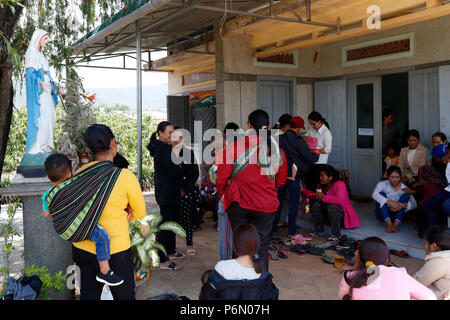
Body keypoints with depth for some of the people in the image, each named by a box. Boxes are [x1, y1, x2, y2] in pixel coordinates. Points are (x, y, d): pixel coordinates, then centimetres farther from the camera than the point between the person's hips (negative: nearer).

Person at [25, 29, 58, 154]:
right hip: (37, 90, -9)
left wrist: (54, 85, 19)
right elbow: (30, 71, -17)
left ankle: (45, 143, 14)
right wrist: (41, 83, -29)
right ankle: (37, 146, -9)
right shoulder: (31, 53, -7)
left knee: (49, 115, 8)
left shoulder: (40, 54, 20)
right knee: (39, 115, -11)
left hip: (45, 88, 9)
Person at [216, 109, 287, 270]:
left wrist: (221, 194, 11)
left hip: (239, 203, -1)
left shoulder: (234, 147, -11)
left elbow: (222, 178, -7)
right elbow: (281, 181, 12)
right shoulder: (278, 151, 0)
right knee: (261, 244, 11)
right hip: (266, 205, 2)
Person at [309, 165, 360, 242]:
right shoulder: (322, 185, 0)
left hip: (343, 211, -7)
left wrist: (323, 197, -32)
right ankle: (319, 231, -4)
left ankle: (336, 235, -26)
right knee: (316, 204, -16)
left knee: (332, 207, -37)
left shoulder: (340, 184, -23)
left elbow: (340, 199, -39)